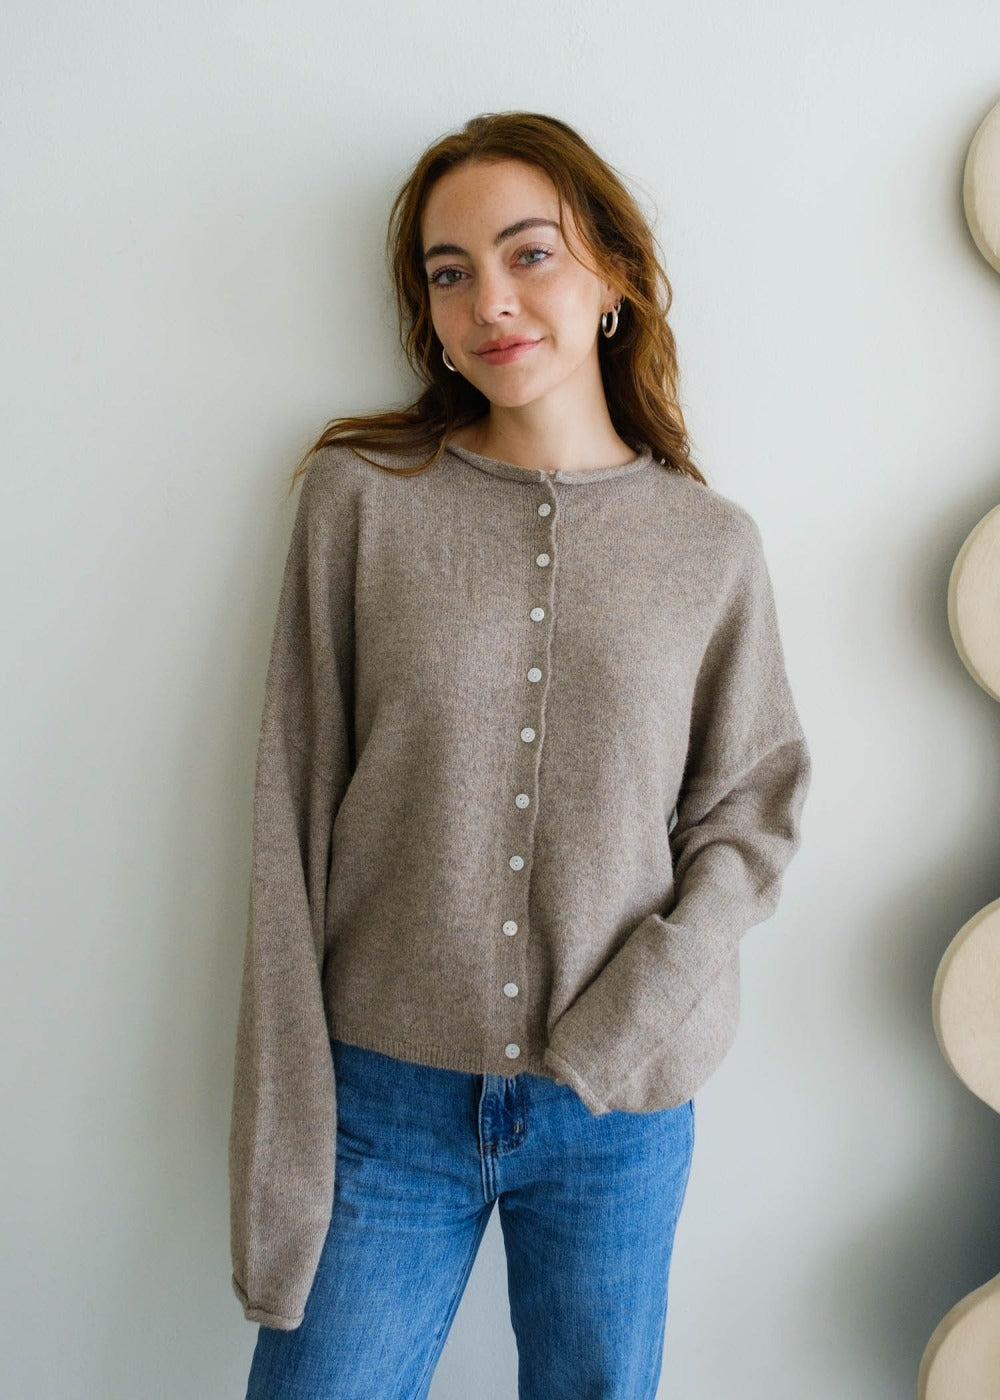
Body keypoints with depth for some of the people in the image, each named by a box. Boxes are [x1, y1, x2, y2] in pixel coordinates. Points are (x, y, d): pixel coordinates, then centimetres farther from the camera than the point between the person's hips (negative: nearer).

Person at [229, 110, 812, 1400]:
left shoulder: (712, 545, 0)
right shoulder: (360, 499, -3)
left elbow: (753, 815, 3)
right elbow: (292, 819, -4)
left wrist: (633, 1018, -13)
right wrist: (281, 1138, -5)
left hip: (621, 1116, 1)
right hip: (385, 1096, 0)